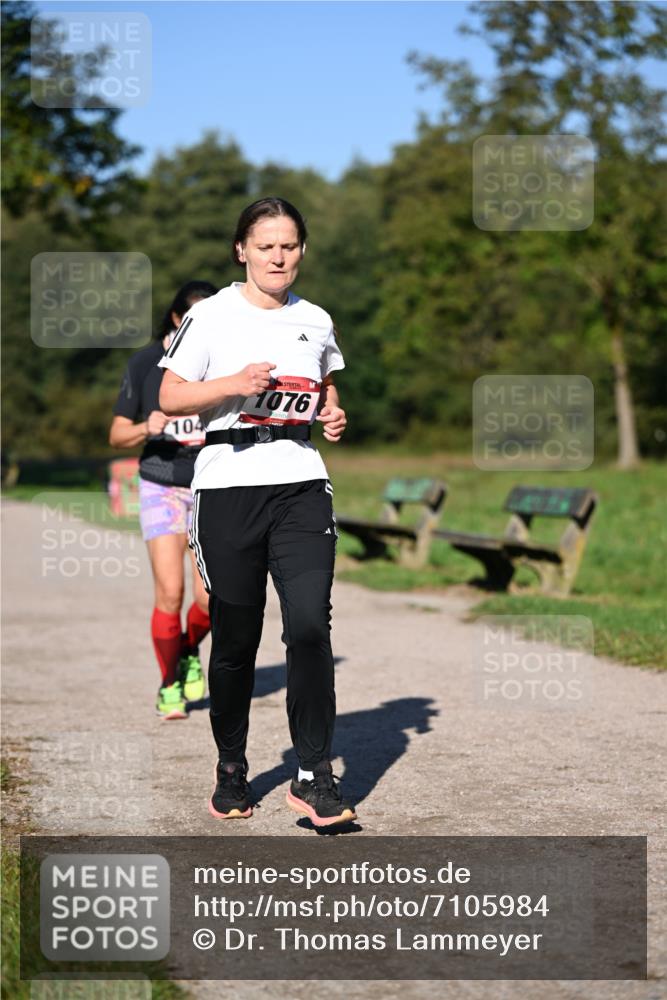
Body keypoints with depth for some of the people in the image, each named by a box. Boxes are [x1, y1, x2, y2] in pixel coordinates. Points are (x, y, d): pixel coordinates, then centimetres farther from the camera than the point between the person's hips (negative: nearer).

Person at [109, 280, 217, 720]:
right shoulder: (146, 363, -5)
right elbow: (117, 435, 0)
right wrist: (146, 429, -20)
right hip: (161, 486, -1)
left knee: (209, 598, -6)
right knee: (170, 593, -11)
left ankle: (189, 652, 28)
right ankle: (170, 685, 9)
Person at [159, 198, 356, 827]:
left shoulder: (315, 321, 13)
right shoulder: (211, 316, 1)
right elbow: (170, 398, 0)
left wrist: (333, 415, 6)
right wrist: (234, 384, -14)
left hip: (301, 484, 2)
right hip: (228, 485, -2)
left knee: (310, 626, -12)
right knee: (235, 637, 3)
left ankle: (314, 777, -5)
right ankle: (231, 770, 21)